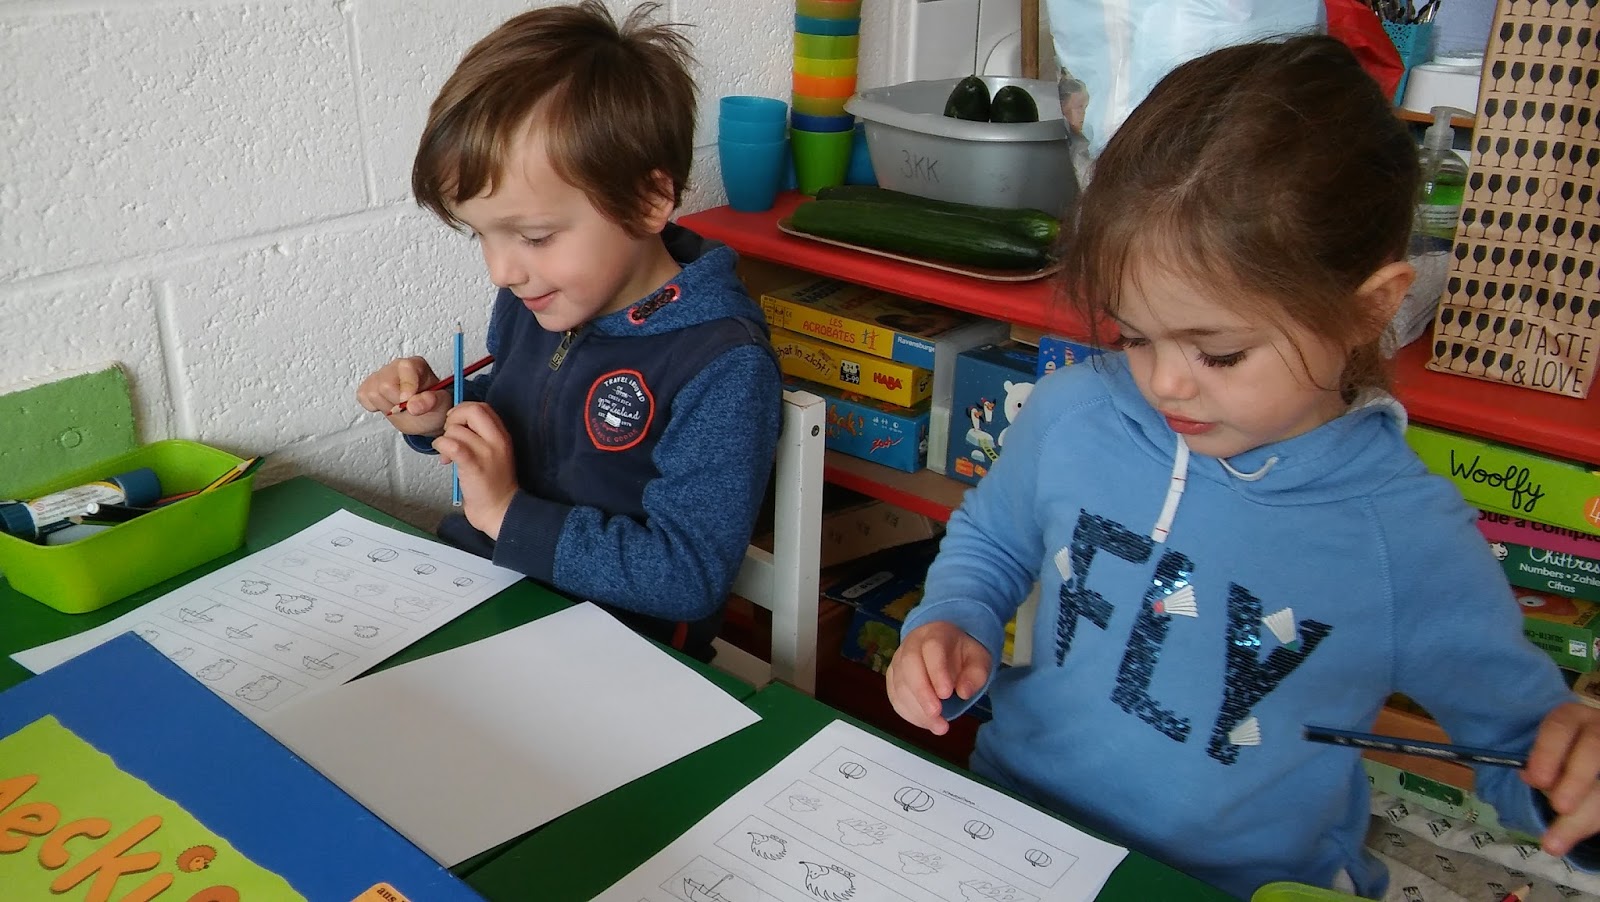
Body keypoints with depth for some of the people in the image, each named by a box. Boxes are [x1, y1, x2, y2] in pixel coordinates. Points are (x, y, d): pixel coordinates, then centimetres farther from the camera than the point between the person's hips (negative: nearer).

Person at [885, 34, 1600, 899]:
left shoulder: (1410, 542, -14)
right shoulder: (1073, 414, -7)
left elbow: (1513, 724, 0)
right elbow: (988, 539, 12)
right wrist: (950, 626, -5)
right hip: (1010, 828, 0)